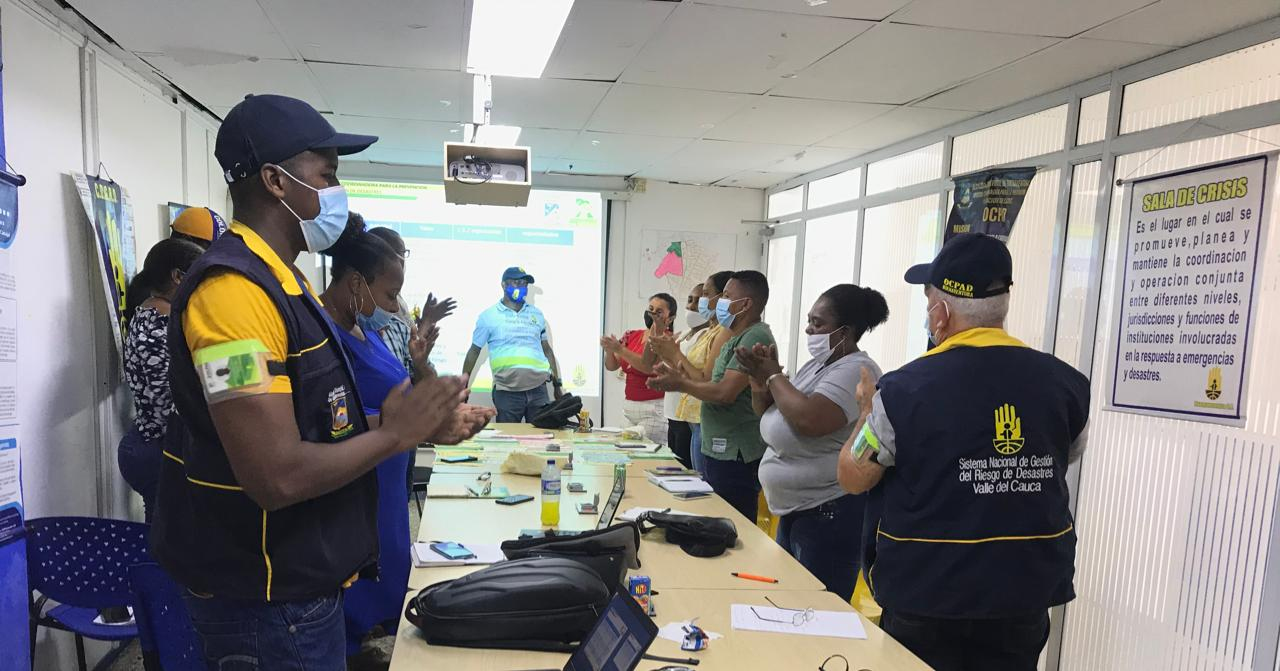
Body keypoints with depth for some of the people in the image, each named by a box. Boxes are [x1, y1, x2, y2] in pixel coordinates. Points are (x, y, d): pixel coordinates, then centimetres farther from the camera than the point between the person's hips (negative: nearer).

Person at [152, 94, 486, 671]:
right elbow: (278, 476, -30)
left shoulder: (280, 282, 10)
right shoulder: (236, 288, -24)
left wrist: (420, 427, 2)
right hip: (267, 601, -10)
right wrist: (394, 433, -17)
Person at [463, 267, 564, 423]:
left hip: (538, 389, 3)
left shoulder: (537, 314, 13)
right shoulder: (488, 316, 3)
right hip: (507, 392, -3)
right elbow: (474, 352, 8)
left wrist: (558, 384, 16)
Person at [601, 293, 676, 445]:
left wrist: (620, 350, -20)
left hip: (654, 410, -5)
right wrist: (609, 350, -10)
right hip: (628, 405, 6)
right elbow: (611, 366, 11)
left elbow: (649, 367, -19)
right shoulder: (632, 336, 12)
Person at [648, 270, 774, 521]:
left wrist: (680, 384, -9)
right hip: (722, 450, 10)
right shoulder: (736, 338, 16)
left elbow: (725, 392, -22)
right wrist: (678, 377, 8)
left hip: (736, 454, -10)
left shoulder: (755, 337, -16)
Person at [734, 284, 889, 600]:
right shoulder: (816, 366, 10)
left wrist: (775, 376, -17)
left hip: (829, 516, -10)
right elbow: (771, 416, 17)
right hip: (795, 509, 10)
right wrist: (760, 380, -3)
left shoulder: (857, 371, -19)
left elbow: (808, 420, -33)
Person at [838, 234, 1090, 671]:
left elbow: (852, 479, -6)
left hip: (928, 596, -3)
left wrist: (868, 412, 9)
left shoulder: (903, 390, -19)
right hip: (1027, 595, 4)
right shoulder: (1065, 383, -8)